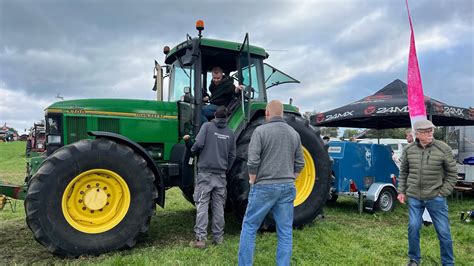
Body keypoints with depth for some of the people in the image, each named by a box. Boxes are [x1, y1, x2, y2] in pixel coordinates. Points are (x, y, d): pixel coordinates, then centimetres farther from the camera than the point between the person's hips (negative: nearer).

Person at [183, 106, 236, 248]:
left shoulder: (207, 126, -1)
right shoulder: (230, 133, 9)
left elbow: (198, 144, -13)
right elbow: (232, 156, 10)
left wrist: (192, 150, 9)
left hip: (205, 172, -3)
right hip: (221, 174, 3)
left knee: (202, 205, -1)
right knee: (218, 205, 10)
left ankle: (200, 238, -3)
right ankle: (218, 237, 15)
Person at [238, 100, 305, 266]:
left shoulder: (261, 130, -8)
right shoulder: (294, 133, 8)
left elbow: (253, 161, -14)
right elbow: (300, 163, 12)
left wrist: (252, 180, 1)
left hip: (264, 186, -4)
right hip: (287, 188, 5)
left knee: (249, 227, 8)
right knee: (285, 232, 9)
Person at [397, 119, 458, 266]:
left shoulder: (443, 149, -7)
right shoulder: (408, 149, -1)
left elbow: (452, 174, 0)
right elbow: (403, 172, 11)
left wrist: (443, 193, -6)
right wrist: (401, 191, 7)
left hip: (435, 198, -1)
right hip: (413, 197, 2)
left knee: (443, 231, 6)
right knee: (413, 228, 7)